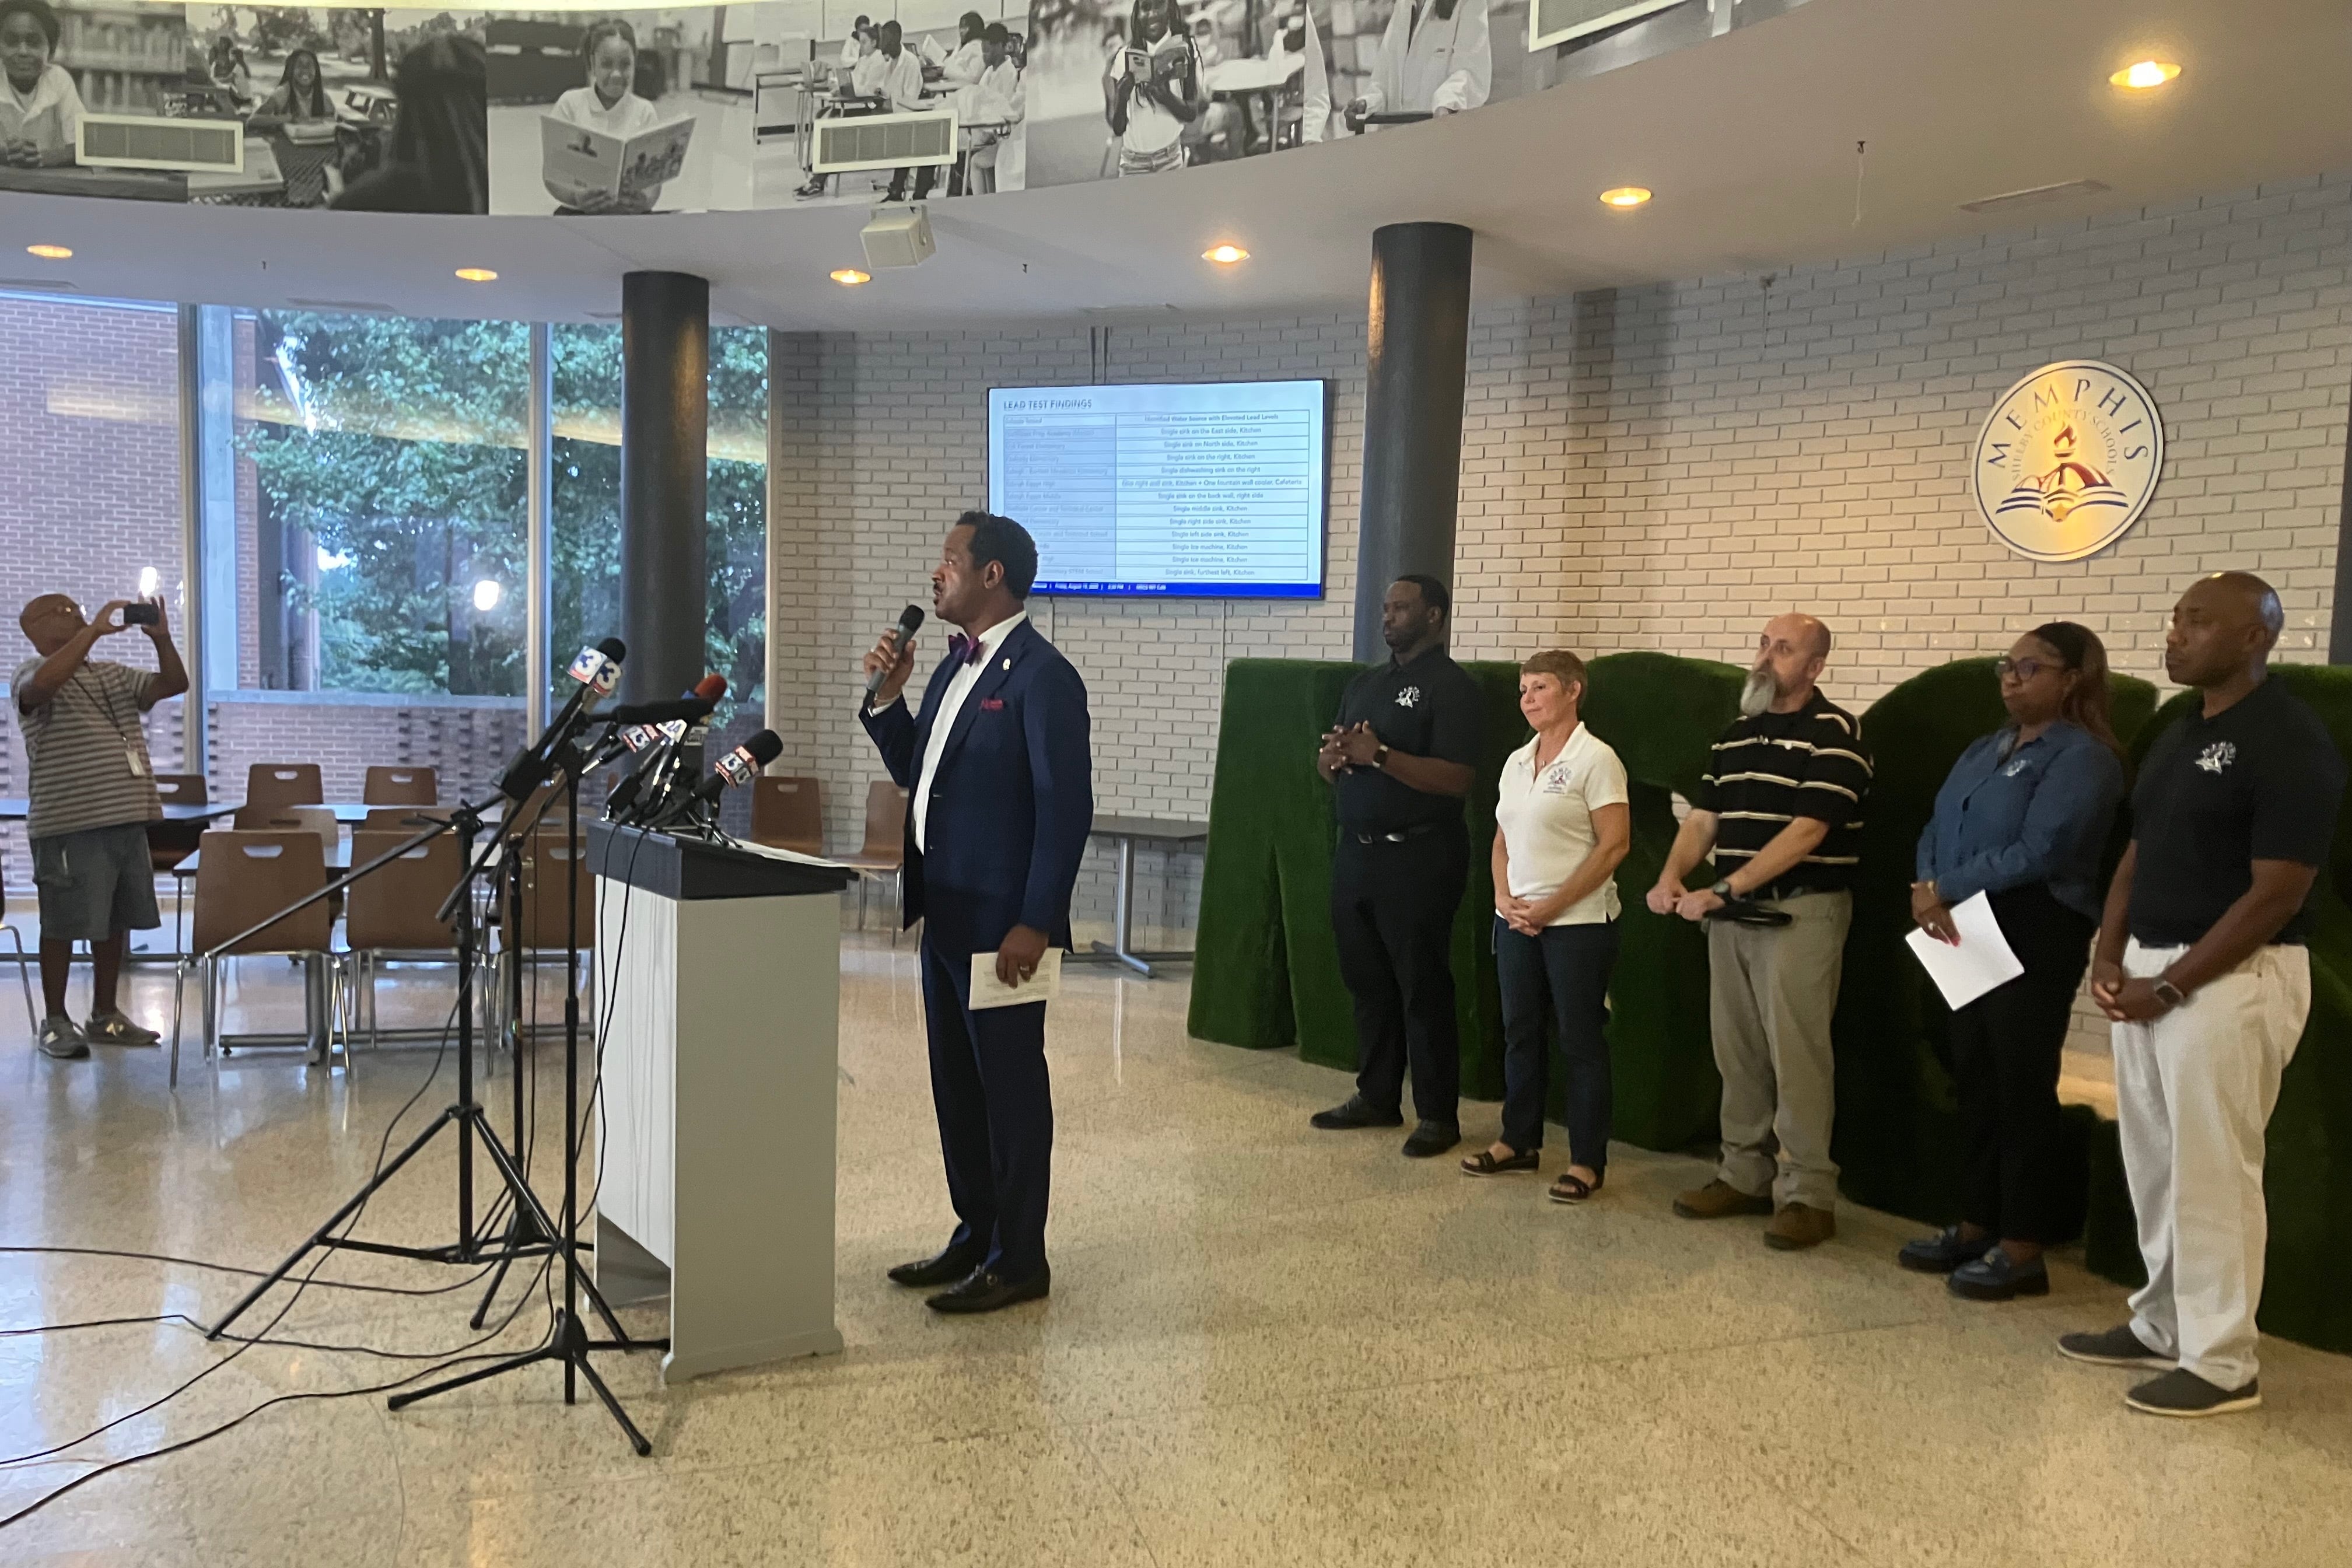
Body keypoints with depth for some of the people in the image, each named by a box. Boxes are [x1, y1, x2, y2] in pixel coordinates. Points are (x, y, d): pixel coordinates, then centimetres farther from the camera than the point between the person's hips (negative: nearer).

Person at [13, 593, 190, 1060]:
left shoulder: (113, 673, 18)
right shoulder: (34, 673, -3)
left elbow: (174, 685, 13)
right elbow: (42, 684, -27)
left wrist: (160, 638, -3)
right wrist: (94, 630, -24)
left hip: (128, 818, 7)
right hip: (70, 826, -7)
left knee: (116, 921, 13)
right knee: (64, 925, 0)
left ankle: (105, 1015, 23)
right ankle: (55, 1022, 11)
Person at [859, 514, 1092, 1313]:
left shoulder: (1041, 676, -14)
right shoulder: (956, 664, 13)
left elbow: (1067, 806, -18)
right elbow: (914, 772, 18)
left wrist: (1035, 923, -20)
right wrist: (887, 698, 3)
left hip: (1000, 919, -9)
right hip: (945, 912, 9)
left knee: (1010, 1083, 2)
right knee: (956, 1082, 16)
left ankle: (1018, 1259, 14)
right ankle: (975, 1236, 29)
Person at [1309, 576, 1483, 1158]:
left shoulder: (1452, 687, -7)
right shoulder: (1365, 683, 16)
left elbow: (1456, 778, -18)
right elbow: (1327, 766, 18)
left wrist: (1379, 755, -23)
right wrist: (1333, 757, -6)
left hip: (1419, 858, -7)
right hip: (1356, 851, 7)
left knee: (1423, 987, -2)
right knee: (1367, 980, 12)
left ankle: (1439, 1115, 6)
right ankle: (1377, 1096, 24)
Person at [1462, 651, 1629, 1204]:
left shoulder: (1595, 759, -10)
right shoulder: (1517, 762, 11)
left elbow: (1615, 845, -15)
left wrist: (1553, 906, -15)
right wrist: (1503, 897, -1)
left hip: (1578, 923, -7)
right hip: (1517, 921, 7)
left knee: (1580, 1041, 0)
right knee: (1519, 1032, 14)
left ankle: (1587, 1162, 10)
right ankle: (1519, 1141, 27)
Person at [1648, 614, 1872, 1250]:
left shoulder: (1834, 734, -9)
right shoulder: (1735, 736, 14)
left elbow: (1805, 832, -17)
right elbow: (1703, 818, 11)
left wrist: (1721, 890, -21)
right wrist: (1671, 877, -9)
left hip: (1802, 911, -7)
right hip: (1734, 912, 7)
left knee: (1795, 1053, -7)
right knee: (1737, 1050, 10)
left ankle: (1808, 1194, 1)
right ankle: (1745, 1175, 21)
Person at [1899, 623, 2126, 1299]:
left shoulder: (2083, 757, -9)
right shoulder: (1984, 750, 17)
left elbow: (2036, 853, -20)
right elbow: (1937, 829, 10)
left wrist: (1944, 888, -14)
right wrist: (1926, 889, -10)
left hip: (2036, 939, -8)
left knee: (2021, 1088, -2)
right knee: (1976, 1083, 13)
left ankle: (2022, 1249, 6)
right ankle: (1976, 1226, 23)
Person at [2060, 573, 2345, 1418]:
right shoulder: (2179, 734, 13)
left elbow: (2276, 893, -18)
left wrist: (2172, 986, -17)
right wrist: (2109, 953, 3)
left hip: (2230, 977, -8)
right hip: (2146, 972, 9)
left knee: (2211, 1170, -2)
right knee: (2154, 1160, 15)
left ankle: (2221, 1363, 9)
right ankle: (2162, 1326, 27)